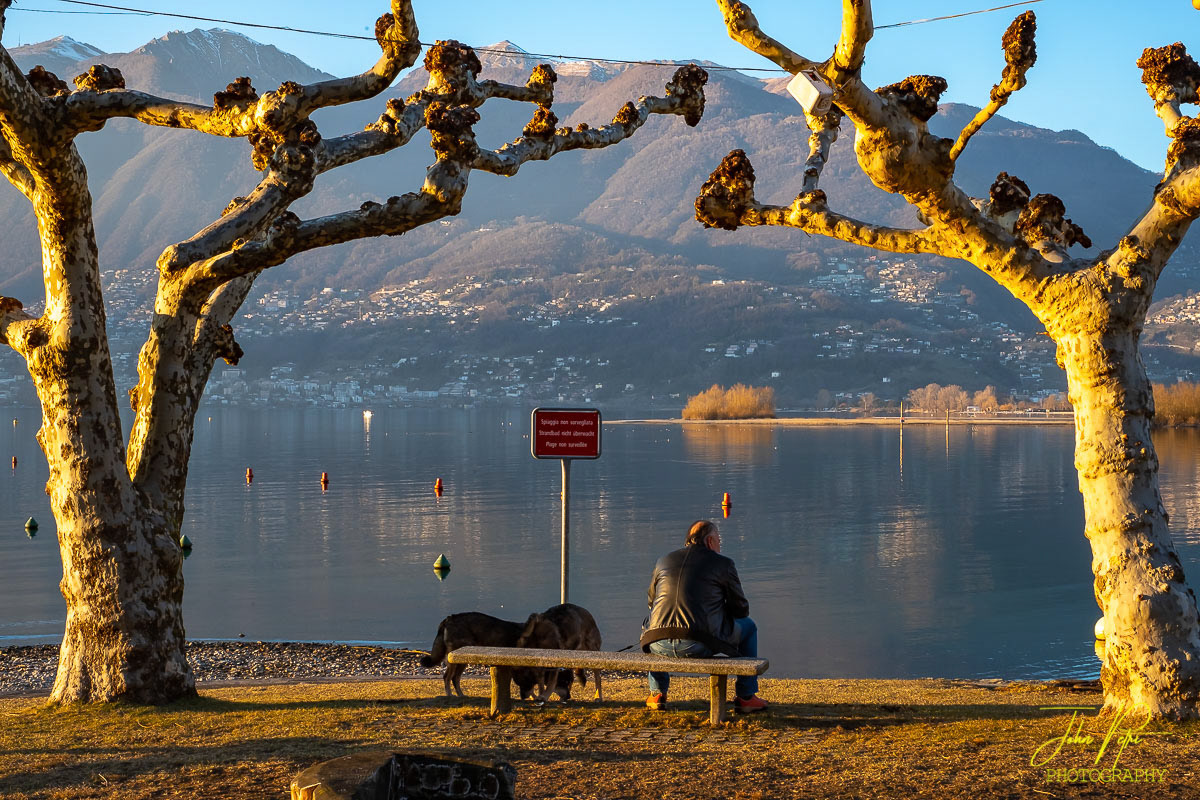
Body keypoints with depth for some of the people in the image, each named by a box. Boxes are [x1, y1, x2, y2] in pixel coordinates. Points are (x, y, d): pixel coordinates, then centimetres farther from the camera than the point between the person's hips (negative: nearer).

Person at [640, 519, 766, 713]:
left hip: (660, 646, 4)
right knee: (748, 626, 22)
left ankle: (657, 693, 33)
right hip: (700, 645, -4)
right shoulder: (723, 564, 5)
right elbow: (741, 609, 11)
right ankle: (746, 697, 24)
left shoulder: (663, 561, 16)